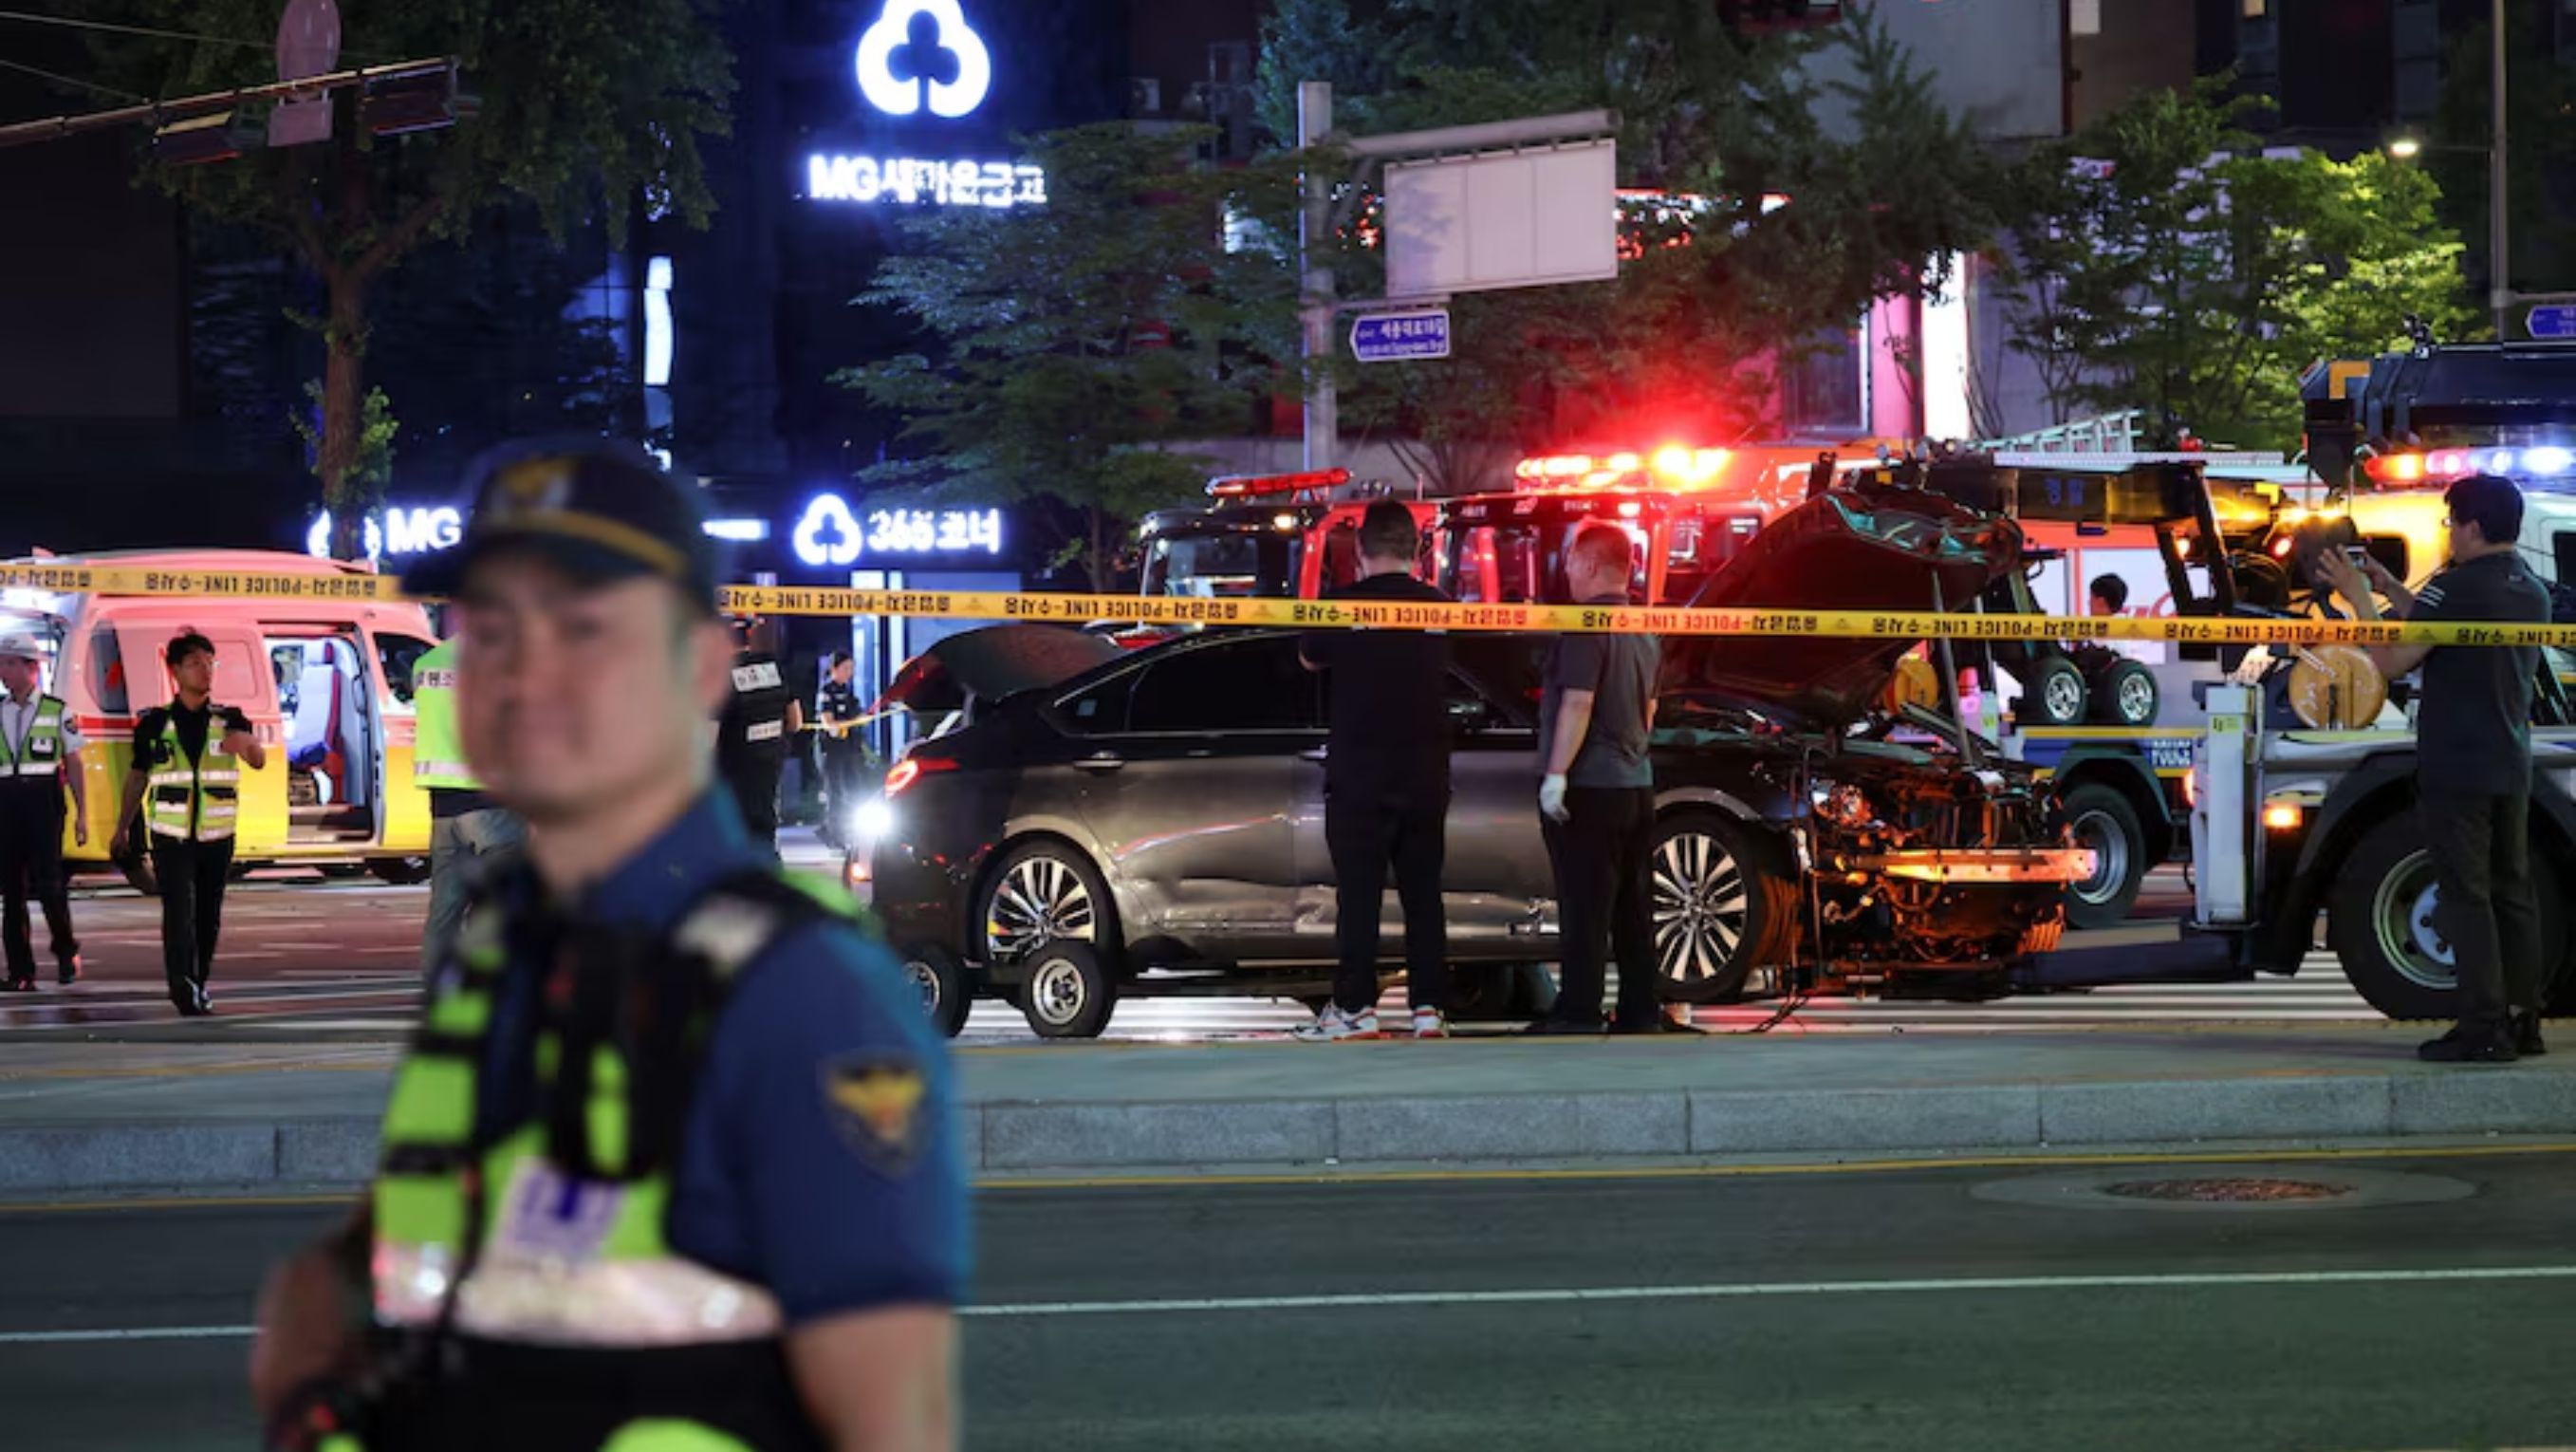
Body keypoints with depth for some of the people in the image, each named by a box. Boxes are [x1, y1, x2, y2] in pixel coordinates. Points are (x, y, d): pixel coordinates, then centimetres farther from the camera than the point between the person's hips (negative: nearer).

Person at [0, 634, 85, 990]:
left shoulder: (56, 711, 4)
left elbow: (74, 765, 5)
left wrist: (82, 814, 0)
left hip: (43, 800, -3)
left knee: (47, 881, -12)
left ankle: (66, 952, 12)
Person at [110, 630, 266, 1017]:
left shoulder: (230, 721, 0)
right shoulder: (154, 723, -1)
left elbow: (259, 761, -17)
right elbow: (137, 778, 9)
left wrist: (246, 745, -41)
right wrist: (122, 829, 11)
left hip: (216, 838, 2)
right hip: (171, 838, -2)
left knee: (208, 917, 9)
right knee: (179, 913, -16)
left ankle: (199, 985, 23)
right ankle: (183, 987, -25)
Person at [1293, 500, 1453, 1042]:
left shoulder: (1342, 604, -9)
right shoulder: (1438, 606, 0)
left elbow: (1309, 658, 9)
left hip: (1359, 777, -3)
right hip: (1425, 776, 3)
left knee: (1359, 894, 0)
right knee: (1422, 894, 8)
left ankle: (1355, 1008, -2)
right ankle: (1429, 1008, 6)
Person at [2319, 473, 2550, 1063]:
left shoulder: (2457, 587, -17)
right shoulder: (2532, 593, 11)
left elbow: (2391, 658, -16)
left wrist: (2360, 596, -4)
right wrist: (2391, 589, 23)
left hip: (2455, 768, -8)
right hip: (2511, 769, 8)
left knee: (2466, 896, -6)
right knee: (2511, 892, 13)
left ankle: (2484, 1029, -9)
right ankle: (2522, 1021, 15)